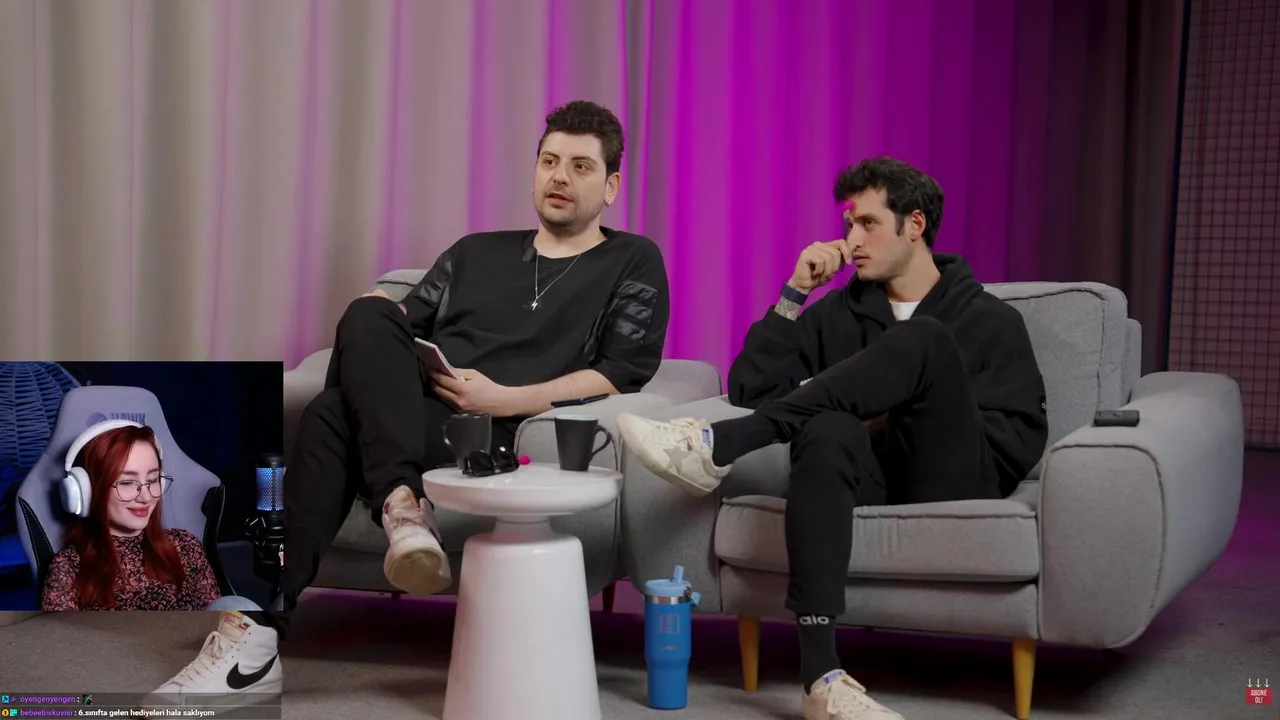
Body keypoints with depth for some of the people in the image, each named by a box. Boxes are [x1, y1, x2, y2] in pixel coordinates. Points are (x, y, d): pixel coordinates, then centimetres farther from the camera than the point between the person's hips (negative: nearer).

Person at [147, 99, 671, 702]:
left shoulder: (633, 264, 14)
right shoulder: (475, 252, 29)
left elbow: (626, 373, 0)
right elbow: (407, 322, 23)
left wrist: (504, 399, -11)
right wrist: (378, 331, -3)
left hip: (500, 432, -4)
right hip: (410, 411, 4)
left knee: (332, 418, -29)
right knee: (369, 315, -28)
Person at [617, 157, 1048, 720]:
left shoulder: (990, 321, 14)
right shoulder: (838, 312, 23)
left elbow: (1021, 442, 3)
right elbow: (749, 388, 13)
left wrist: (907, 418, -5)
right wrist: (794, 293, 5)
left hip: (949, 483, -2)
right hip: (872, 480, 2)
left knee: (924, 340, -28)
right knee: (830, 430, -36)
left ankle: (716, 447, -33)